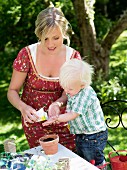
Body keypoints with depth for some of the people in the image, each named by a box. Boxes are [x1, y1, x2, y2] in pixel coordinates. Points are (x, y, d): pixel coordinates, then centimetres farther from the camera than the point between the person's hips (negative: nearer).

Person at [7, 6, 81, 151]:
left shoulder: (73, 56, -8)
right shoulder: (26, 55, -14)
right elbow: (12, 91, -9)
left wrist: (58, 104, -31)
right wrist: (23, 107, -30)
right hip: (34, 122, -1)